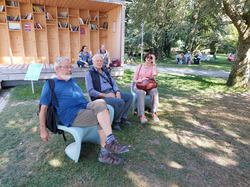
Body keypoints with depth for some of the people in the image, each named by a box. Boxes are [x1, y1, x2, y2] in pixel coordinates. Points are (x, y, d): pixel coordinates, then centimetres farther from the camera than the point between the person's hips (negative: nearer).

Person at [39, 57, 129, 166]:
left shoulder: (73, 81, 26)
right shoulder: (50, 84, 5)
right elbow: (43, 108, 2)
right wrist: (43, 130, -1)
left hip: (84, 107, 6)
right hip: (71, 115, -5)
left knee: (100, 103, -27)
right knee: (103, 118, -24)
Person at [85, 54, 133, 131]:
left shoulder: (105, 71, 19)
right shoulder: (89, 74, -2)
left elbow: (113, 83, 17)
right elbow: (90, 91, -12)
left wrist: (118, 92, -5)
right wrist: (105, 95, -21)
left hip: (112, 92, 8)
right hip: (100, 96, -7)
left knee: (130, 96, -6)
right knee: (120, 102, -29)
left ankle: (122, 118, 2)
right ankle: (115, 122, -5)